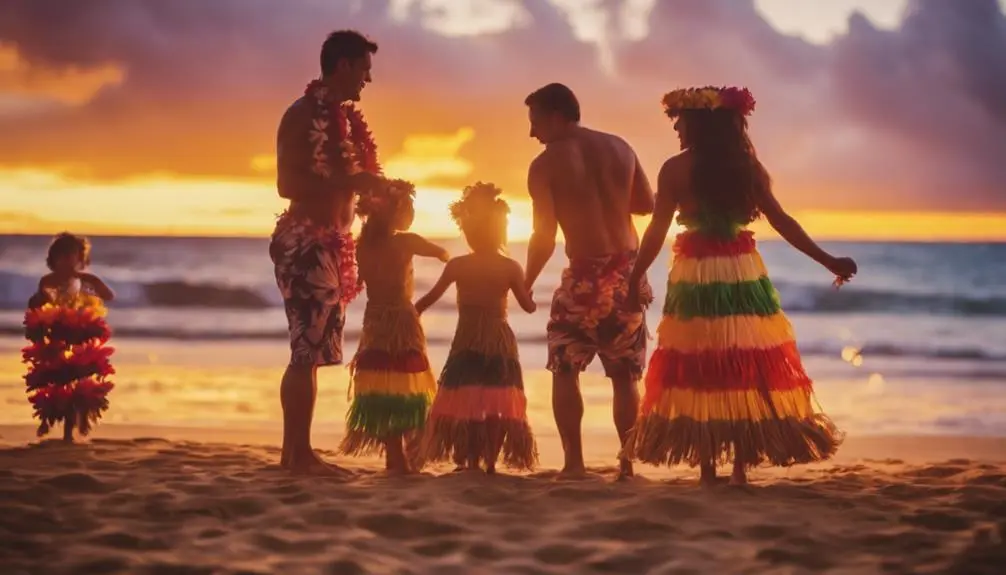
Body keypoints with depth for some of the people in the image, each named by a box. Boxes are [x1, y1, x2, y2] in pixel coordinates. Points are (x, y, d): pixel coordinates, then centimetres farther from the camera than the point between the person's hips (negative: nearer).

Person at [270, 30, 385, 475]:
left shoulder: (342, 117, 16)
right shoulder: (303, 114, -9)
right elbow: (288, 184, -17)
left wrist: (375, 189, 6)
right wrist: (348, 183, -20)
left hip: (329, 244, 9)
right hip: (305, 242, -9)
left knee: (310, 352, 10)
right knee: (308, 351, -10)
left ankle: (295, 451, 14)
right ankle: (299, 453, -7)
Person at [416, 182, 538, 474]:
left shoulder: (457, 265, -4)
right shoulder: (511, 268, -3)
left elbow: (430, 298, 0)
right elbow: (529, 306, 1)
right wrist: (527, 289, 21)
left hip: (467, 341, 0)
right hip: (500, 342, 0)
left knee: (463, 403, 7)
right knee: (495, 405, 4)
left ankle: (467, 460, 4)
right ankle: (490, 462, 1)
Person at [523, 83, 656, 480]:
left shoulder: (544, 165, -7)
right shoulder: (619, 148, 6)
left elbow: (544, 238, -10)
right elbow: (647, 204, 14)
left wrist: (525, 283, 4)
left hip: (586, 275, -4)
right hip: (628, 272, 4)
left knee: (564, 368, 10)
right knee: (625, 376, 12)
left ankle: (574, 461, 1)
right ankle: (627, 464, 7)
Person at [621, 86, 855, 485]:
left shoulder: (676, 169, -5)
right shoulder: (748, 166, 3)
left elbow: (657, 230, -5)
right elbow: (781, 221, 2)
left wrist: (635, 276, 4)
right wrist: (828, 261, 7)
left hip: (695, 278, -2)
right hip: (744, 275, 3)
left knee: (697, 374, 4)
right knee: (749, 373, 7)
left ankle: (708, 470, 3)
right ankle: (741, 468, 6)